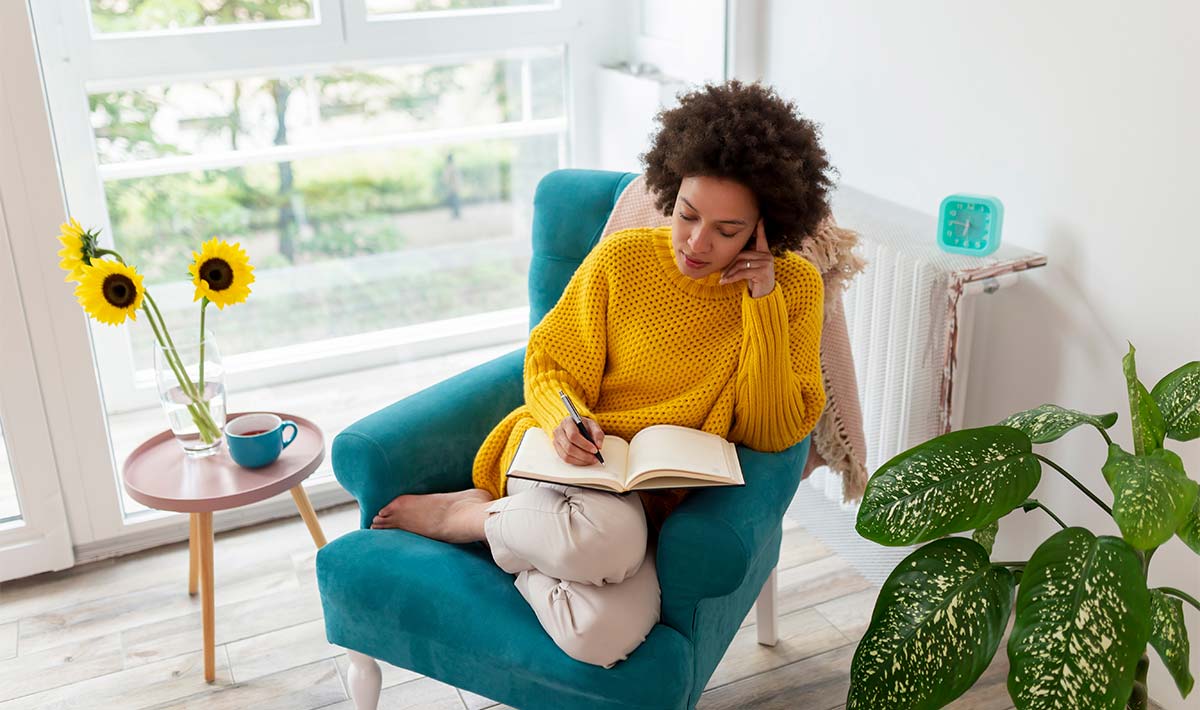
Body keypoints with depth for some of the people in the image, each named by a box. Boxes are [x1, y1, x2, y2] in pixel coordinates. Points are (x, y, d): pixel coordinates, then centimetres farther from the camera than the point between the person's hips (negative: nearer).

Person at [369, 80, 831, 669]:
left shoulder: (795, 288, -3)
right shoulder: (621, 259, -5)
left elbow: (772, 434, -7)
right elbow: (549, 366, 4)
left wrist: (765, 304, -16)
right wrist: (565, 420, -19)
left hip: (657, 502, 1)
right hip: (573, 460, -1)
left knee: (605, 634, -31)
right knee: (606, 534, -39)